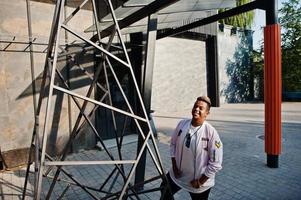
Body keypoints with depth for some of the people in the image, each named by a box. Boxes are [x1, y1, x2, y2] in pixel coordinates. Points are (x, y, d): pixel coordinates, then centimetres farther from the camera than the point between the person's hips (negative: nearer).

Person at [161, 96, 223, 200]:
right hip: (177, 175, 4)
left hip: (199, 182, -4)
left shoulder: (211, 132, -23)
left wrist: (200, 181, -14)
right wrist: (174, 167, -1)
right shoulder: (182, 124, -10)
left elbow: (216, 163, -18)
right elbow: (173, 144, 2)